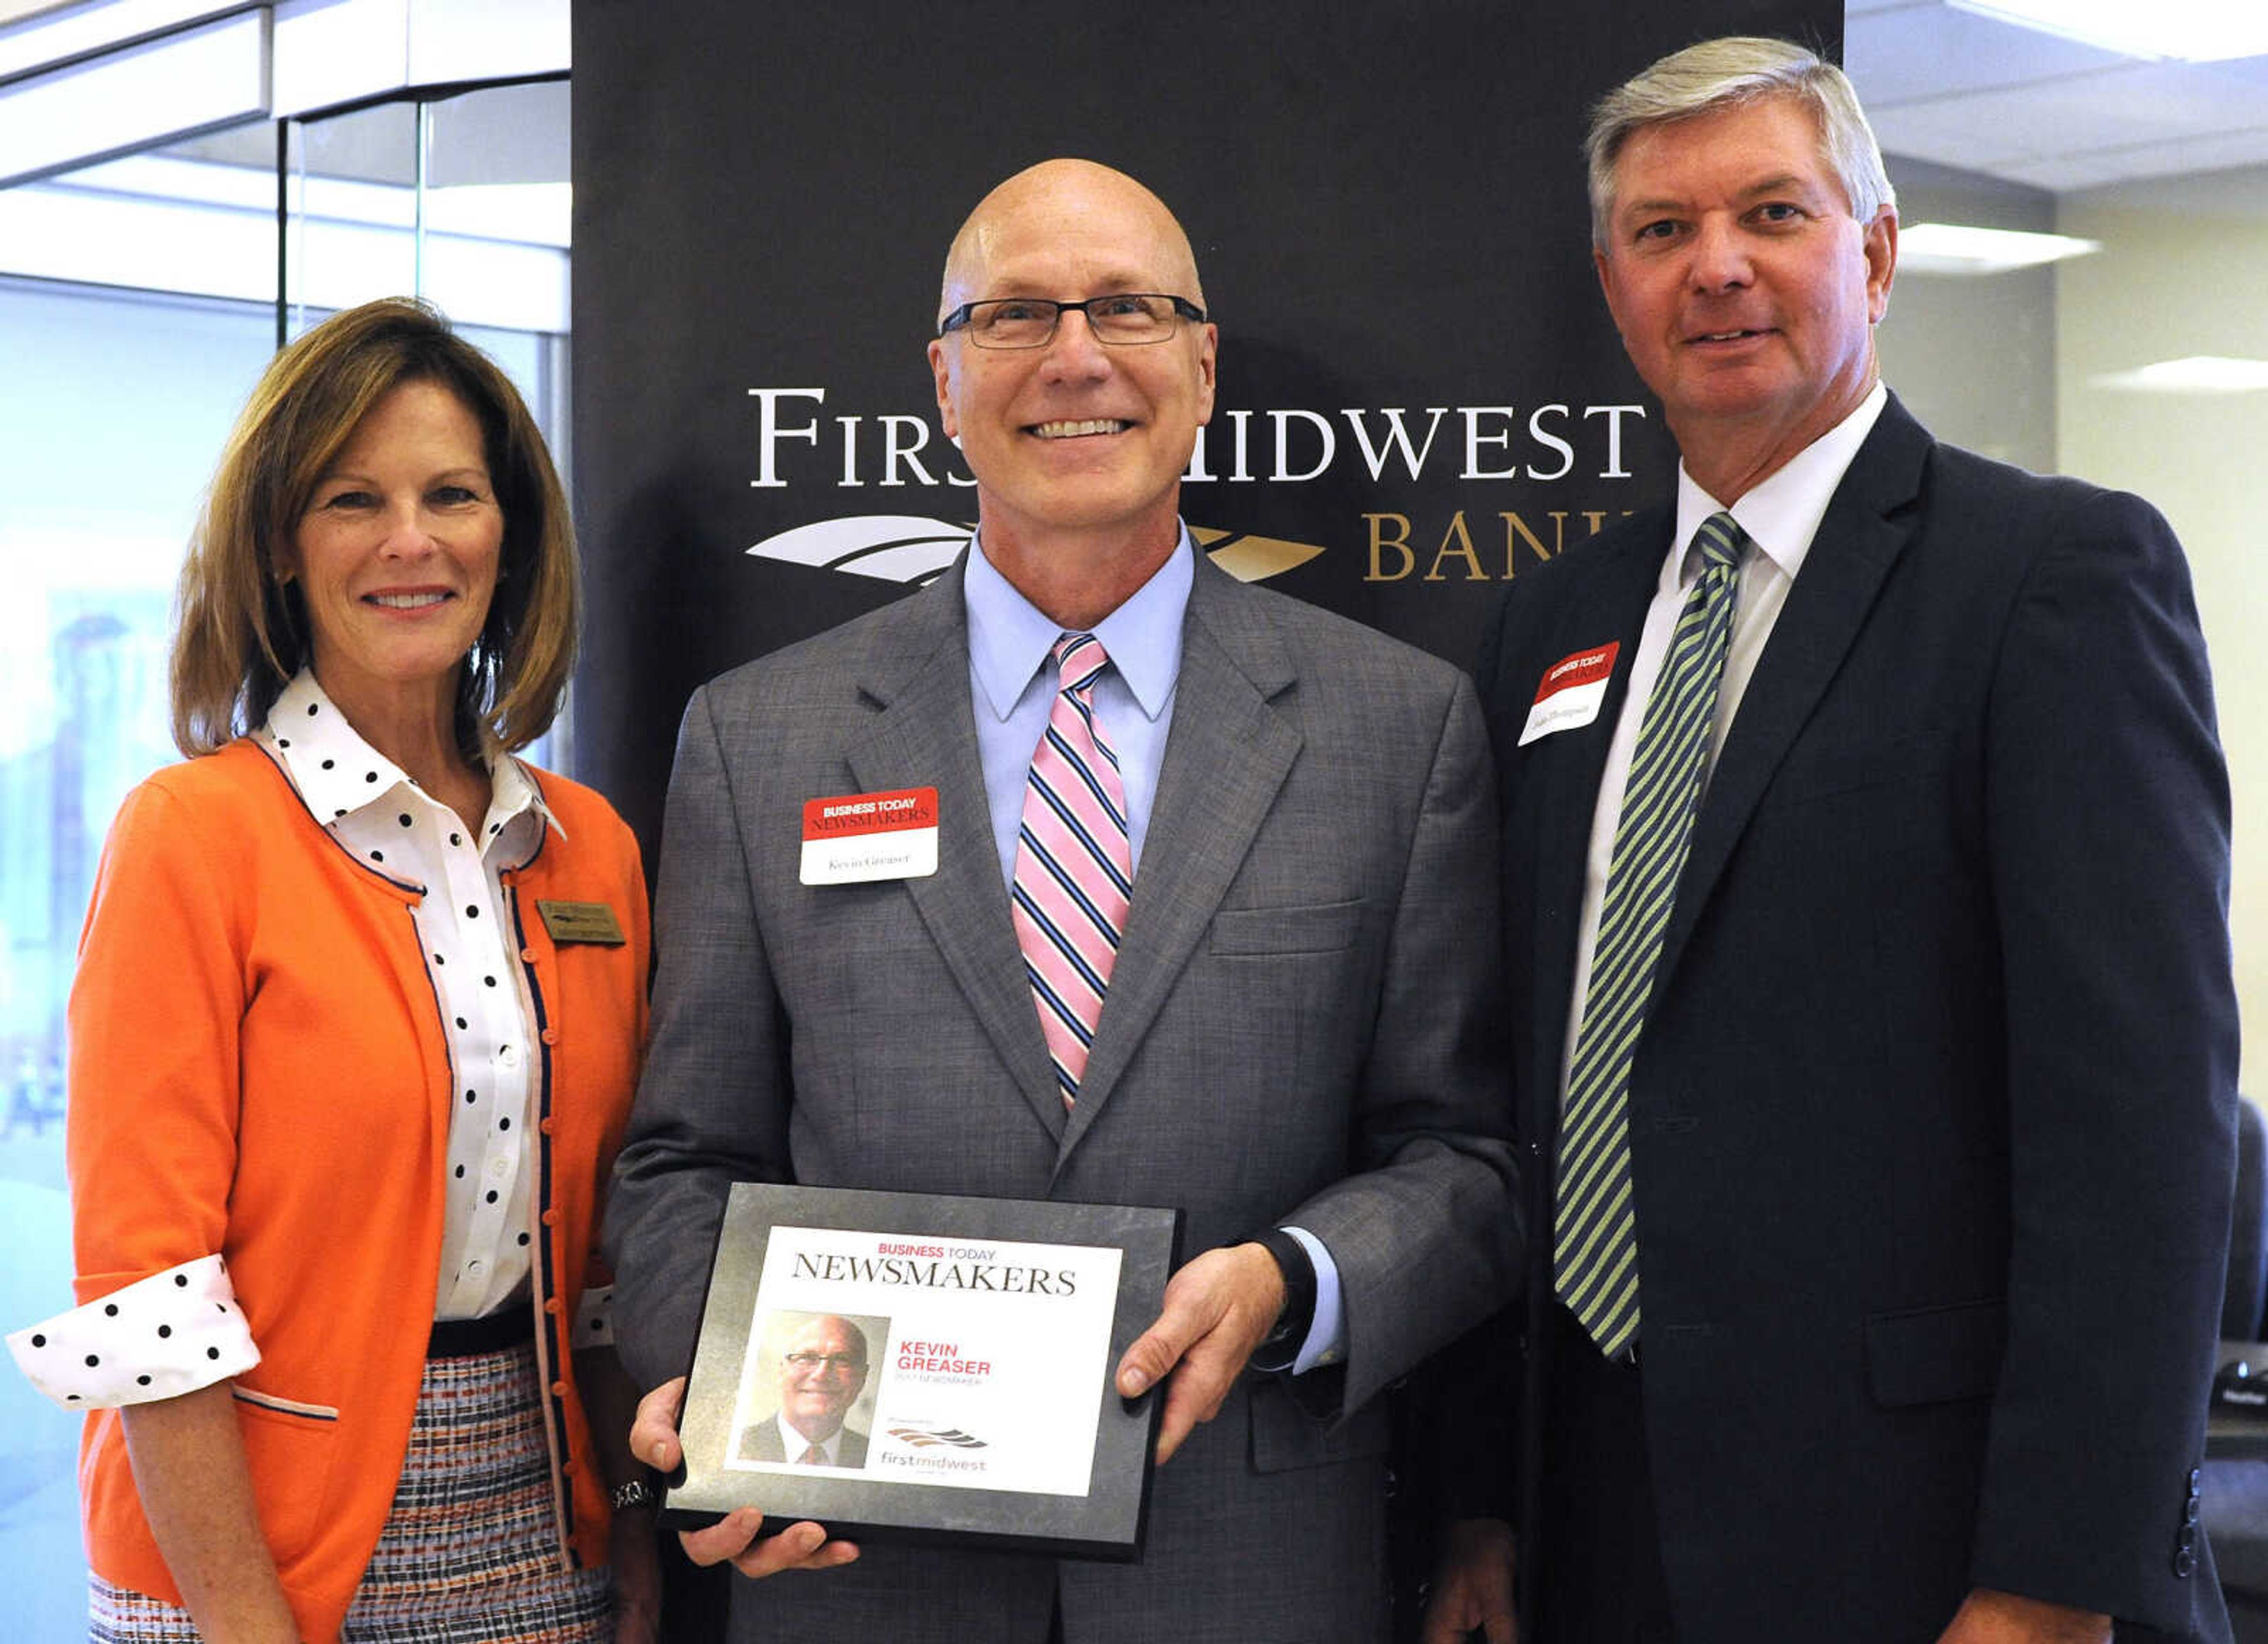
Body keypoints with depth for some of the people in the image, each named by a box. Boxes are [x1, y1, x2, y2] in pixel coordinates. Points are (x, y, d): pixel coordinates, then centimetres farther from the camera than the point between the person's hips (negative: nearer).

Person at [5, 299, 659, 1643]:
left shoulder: (591, 848, 6)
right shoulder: (198, 831, -9)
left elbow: (603, 1223, 11)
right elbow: (140, 1268, -13)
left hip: (535, 1532, 5)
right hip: (272, 1534, -5)